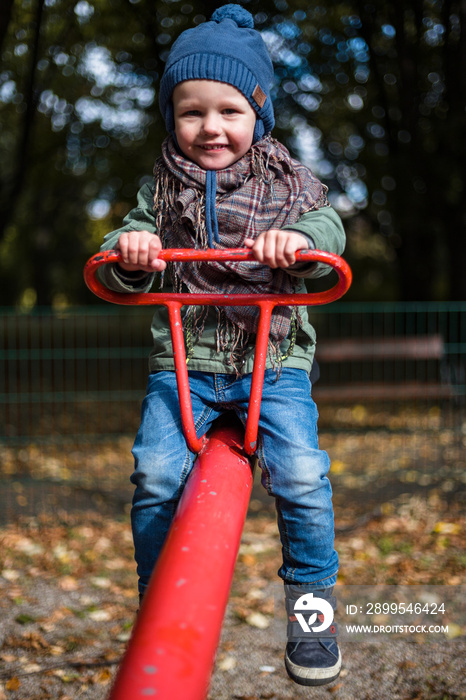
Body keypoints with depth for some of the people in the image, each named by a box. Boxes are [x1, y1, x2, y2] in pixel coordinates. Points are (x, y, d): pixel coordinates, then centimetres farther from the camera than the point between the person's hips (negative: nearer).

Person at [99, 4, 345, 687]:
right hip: (183, 358, 1)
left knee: (300, 475, -16)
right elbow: (130, 251, 6)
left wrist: (296, 238, -30)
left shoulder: (287, 180, 6)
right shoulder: (164, 188, 9)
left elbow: (328, 229, -7)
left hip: (273, 359, -1)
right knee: (155, 478, -14)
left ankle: (310, 609, 7)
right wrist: (130, 249, -19)